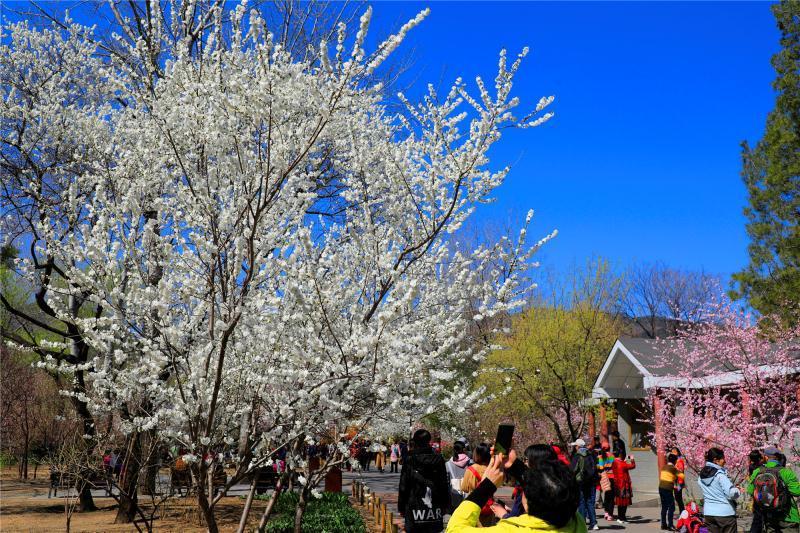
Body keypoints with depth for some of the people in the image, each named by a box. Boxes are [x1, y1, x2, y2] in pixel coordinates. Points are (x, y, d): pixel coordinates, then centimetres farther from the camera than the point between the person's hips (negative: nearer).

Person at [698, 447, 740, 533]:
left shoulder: (701, 475, 6)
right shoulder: (720, 474, -16)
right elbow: (731, 493, -20)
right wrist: (737, 491, -1)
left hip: (708, 513, 6)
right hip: (725, 512, -6)